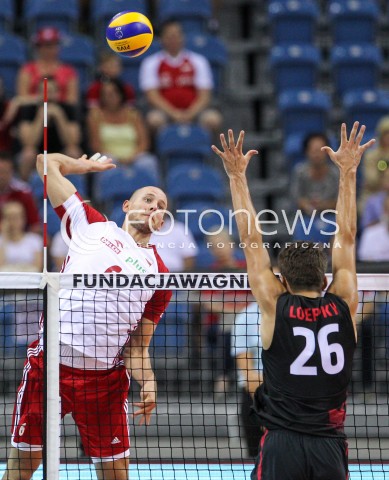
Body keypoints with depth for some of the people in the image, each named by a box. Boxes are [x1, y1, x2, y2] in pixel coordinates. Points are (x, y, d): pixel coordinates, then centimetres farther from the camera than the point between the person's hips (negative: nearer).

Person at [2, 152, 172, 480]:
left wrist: (147, 382, -10)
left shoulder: (160, 275, 10)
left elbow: (137, 348, 7)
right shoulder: (93, 226, 11)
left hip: (105, 378, 1)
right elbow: (49, 162, 16)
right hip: (49, 364, 0)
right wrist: (87, 165, 30)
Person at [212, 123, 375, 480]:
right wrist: (348, 173, 17)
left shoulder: (275, 308, -3)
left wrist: (237, 176, 8)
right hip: (331, 446, 2)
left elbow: (251, 240, 2)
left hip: (282, 444, -2)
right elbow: (347, 237, 10)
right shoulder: (344, 308, 1)